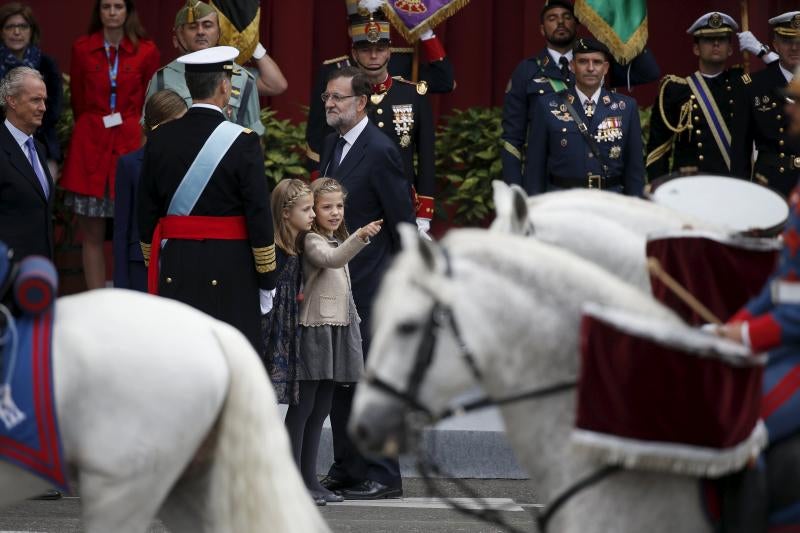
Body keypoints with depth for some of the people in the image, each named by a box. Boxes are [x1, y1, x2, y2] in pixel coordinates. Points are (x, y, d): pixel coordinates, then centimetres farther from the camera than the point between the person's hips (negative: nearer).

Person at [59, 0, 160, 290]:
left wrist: (130, 128, 11)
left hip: (131, 144, -1)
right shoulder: (82, 49, 5)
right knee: (92, 235, 0)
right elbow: (78, 101, 15)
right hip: (90, 146, 1)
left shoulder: (146, 52, 2)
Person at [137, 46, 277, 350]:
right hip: (229, 273, -4)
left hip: (174, 270, 4)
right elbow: (259, 214, -8)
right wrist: (267, 279, 0)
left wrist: (154, 268, 18)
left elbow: (146, 214, 8)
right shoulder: (242, 142, -9)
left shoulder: (160, 140, 4)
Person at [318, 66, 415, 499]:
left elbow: (402, 219, -14)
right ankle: (346, 468, 21)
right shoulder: (333, 143, 11)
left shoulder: (380, 151, -15)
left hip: (368, 285, -9)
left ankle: (381, 476, 2)